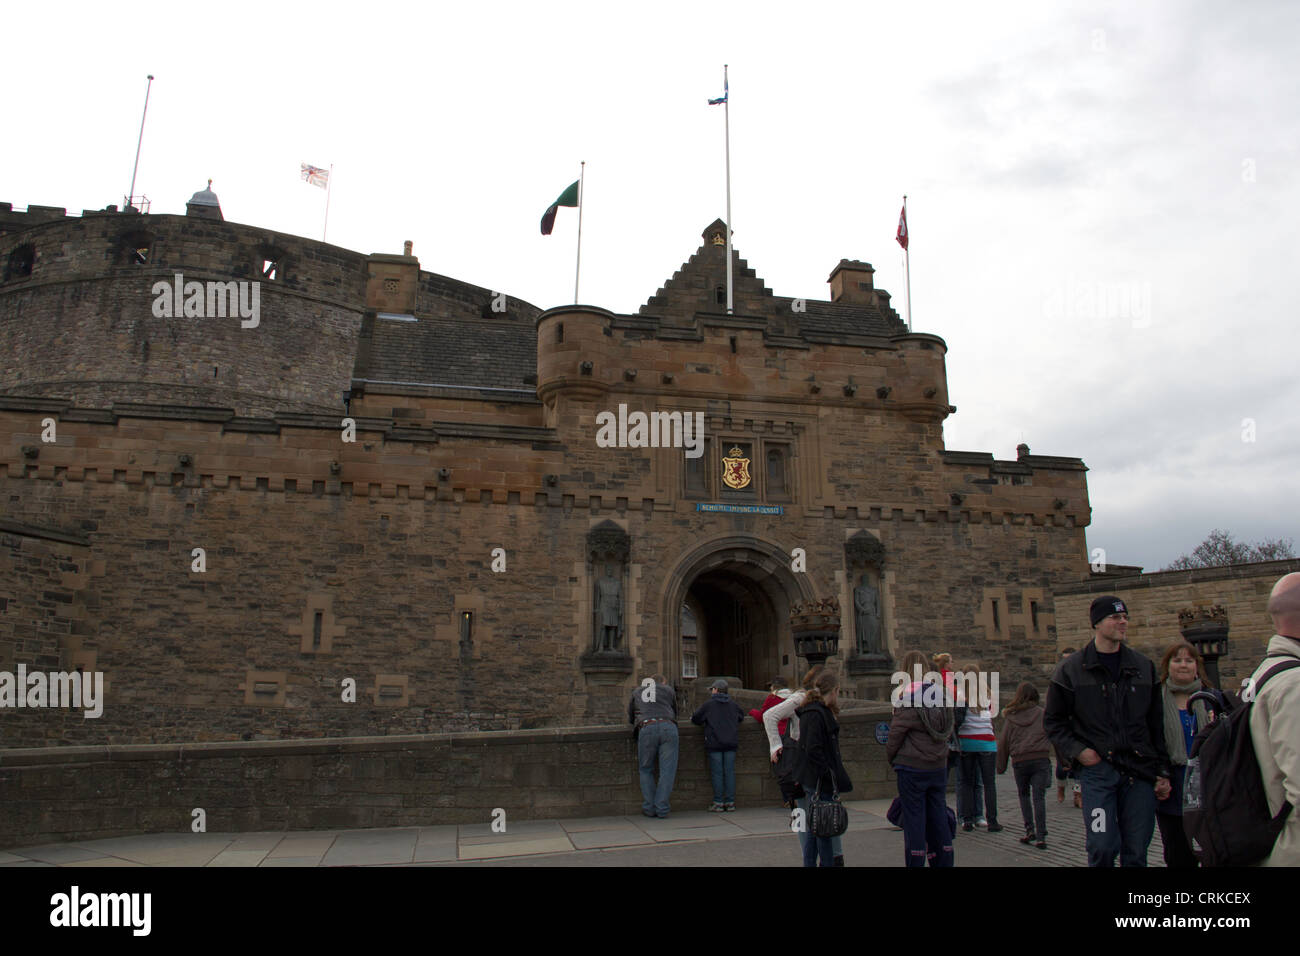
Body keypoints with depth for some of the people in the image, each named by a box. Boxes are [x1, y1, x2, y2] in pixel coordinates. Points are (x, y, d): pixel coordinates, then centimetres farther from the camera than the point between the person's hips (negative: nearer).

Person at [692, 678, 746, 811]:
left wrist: (693, 718, 23)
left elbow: (695, 719, 1)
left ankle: (718, 803, 0)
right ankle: (730, 803, 5)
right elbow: (741, 716, 26)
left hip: (714, 743, -3)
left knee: (717, 773, 0)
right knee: (730, 772, 5)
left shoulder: (708, 704, -3)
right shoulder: (733, 704, 10)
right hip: (731, 742, 3)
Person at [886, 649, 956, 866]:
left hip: (912, 767, -6)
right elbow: (948, 730, 9)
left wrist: (890, 756, 7)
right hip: (939, 766, 6)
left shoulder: (907, 699, -16)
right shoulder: (941, 694, 3)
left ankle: (915, 862, 8)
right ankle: (943, 862, 20)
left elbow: (896, 733, -10)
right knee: (938, 817, 14)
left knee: (914, 818, 3)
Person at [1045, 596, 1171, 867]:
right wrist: (1077, 751, -7)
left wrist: (1162, 771, 8)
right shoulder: (1071, 670, 2)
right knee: (1103, 848, -7)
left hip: (1140, 772, 3)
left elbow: (1157, 725, 13)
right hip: (1097, 769, -3)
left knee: (1136, 851, 6)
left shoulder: (1144, 667, 12)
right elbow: (1053, 721, 7)